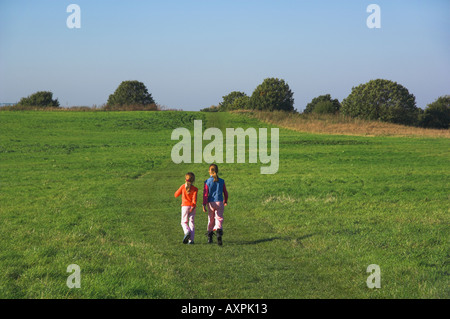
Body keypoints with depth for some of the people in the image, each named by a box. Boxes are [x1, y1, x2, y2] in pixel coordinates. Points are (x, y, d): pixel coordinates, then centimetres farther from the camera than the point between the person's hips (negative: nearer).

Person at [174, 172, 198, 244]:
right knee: (191, 222, 6)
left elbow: (176, 195, 9)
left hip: (185, 206, -1)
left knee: (184, 222, 10)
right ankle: (191, 239, -2)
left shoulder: (183, 186, -1)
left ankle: (187, 232, -22)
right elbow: (194, 198, -15)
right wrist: (193, 206, -21)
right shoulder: (195, 189, -3)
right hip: (192, 207, 1)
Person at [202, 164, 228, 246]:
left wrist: (204, 205, -7)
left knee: (211, 219, 15)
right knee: (219, 218, 0)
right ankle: (219, 230, -29)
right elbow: (225, 192, 9)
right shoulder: (221, 181, 1)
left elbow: (205, 194, -8)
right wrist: (225, 201, 26)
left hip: (210, 203, 0)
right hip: (219, 202, 0)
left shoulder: (207, 182, -4)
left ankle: (210, 237, 24)